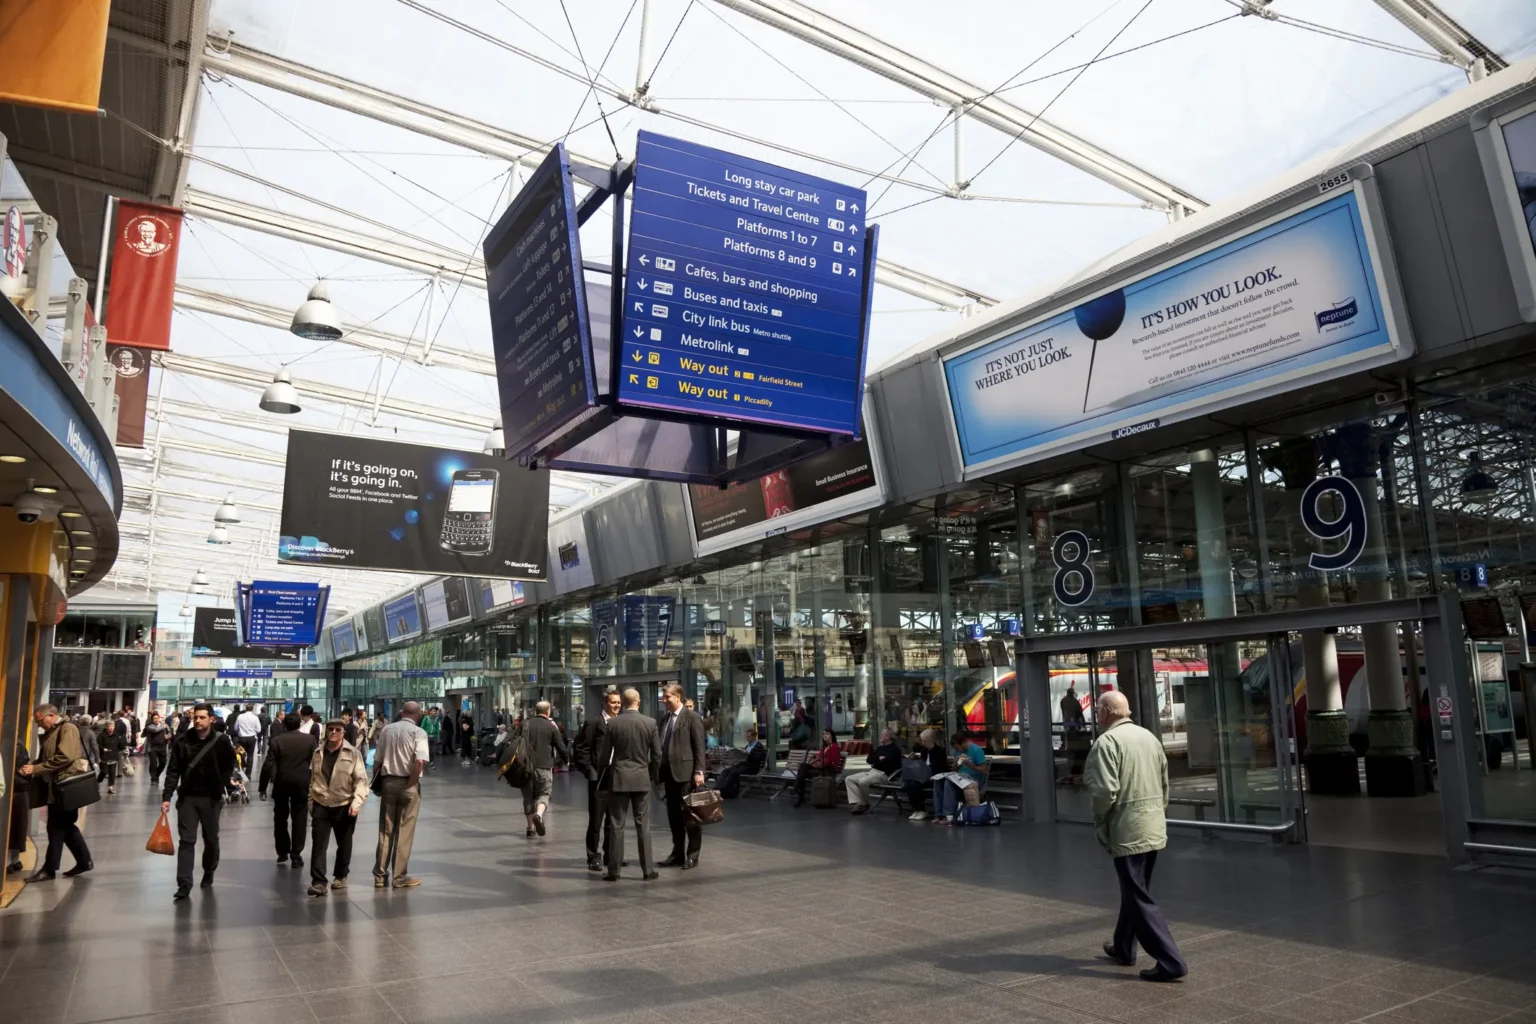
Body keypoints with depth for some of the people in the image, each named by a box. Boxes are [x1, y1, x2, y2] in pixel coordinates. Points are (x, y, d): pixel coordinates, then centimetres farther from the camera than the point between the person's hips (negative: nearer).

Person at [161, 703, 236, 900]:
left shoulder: (222, 741, -8)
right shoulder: (182, 741, -7)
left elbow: (229, 765, 6)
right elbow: (173, 771, -6)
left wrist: (220, 787, -1)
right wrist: (167, 797, -13)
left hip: (211, 798, 0)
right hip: (187, 797, 0)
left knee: (211, 839, 13)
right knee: (186, 841, -4)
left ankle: (209, 873, 34)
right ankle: (184, 884, -2)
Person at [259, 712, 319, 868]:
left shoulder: (277, 741, -5)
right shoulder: (311, 739, -2)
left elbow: (268, 766, -8)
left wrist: (262, 787, 0)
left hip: (281, 783, 0)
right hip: (302, 784, 0)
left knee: (280, 819, 15)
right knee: (298, 820, 5)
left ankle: (282, 853, 19)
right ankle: (296, 855, 4)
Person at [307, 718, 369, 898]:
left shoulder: (353, 753, -7)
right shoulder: (318, 753, 5)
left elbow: (361, 780, -10)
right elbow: (312, 779, 14)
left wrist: (357, 801, -21)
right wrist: (310, 803, 14)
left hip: (344, 806, -2)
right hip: (321, 805, 2)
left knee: (344, 844, 12)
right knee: (319, 844, -5)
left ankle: (341, 876, 29)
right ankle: (319, 882, -4)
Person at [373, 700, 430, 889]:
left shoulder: (387, 729, 7)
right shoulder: (418, 732, -8)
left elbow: (377, 760, 7)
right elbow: (420, 762, -21)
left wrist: (376, 782, 14)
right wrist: (411, 784, -11)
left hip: (387, 782, 4)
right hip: (408, 784, -4)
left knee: (385, 830, 13)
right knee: (404, 831, 4)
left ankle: (380, 875, 17)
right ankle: (399, 877, 10)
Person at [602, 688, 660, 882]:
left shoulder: (612, 724, -5)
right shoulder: (650, 723, -3)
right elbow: (657, 754, -1)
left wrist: (607, 776, 14)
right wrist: (653, 776, 13)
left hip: (618, 778, 0)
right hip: (642, 778, 0)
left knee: (616, 825, 4)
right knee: (643, 825, 5)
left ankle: (613, 870, 7)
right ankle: (648, 870, 7)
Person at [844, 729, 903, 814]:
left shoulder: (895, 749, -4)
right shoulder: (880, 748, 22)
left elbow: (886, 762, -19)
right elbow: (869, 759, 13)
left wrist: (875, 761, -2)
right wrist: (879, 758, -4)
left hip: (883, 774, -9)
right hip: (872, 772, 9)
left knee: (862, 781, -34)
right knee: (849, 779, -5)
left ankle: (864, 804, -11)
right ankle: (856, 802, -17)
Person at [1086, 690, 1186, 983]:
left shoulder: (1107, 741, -14)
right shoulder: (1149, 736, 10)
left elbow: (1105, 790, -22)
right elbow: (1164, 783, 14)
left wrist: (1099, 821, -7)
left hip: (1127, 831, -8)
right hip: (1154, 828, 9)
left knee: (1139, 898, -1)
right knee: (1135, 891, 20)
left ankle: (1170, 961, -3)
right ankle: (1123, 948, 33)